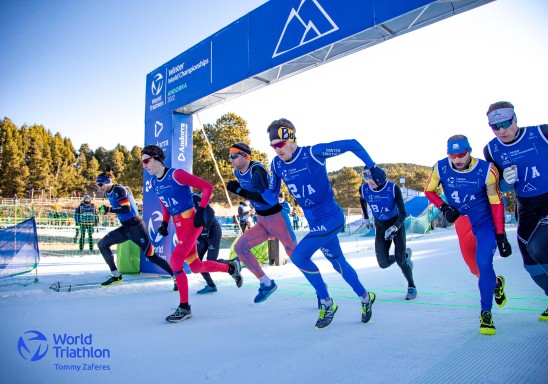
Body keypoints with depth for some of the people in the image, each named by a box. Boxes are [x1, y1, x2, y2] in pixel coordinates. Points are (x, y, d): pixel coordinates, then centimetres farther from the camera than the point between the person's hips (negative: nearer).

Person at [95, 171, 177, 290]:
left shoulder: (118, 190, -15)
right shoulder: (110, 193, 11)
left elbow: (126, 208, -26)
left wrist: (108, 209, -21)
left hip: (136, 227, -9)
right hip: (125, 228, 9)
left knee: (151, 256, -9)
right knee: (102, 244, 6)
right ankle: (116, 276, 14)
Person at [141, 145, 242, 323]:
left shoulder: (176, 175, -16)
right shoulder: (154, 182, 7)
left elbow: (207, 187, -14)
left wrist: (201, 211, -21)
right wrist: (164, 223, 7)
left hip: (191, 222, -8)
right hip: (178, 226, 8)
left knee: (175, 261, -18)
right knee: (196, 267, 12)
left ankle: (184, 308, -5)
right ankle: (231, 267, 35)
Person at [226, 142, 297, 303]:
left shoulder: (257, 170, -21)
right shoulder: (238, 173, 3)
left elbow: (266, 198, -30)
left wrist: (239, 190, -30)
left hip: (277, 219, -8)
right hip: (262, 222, 8)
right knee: (240, 247, -2)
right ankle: (267, 283, 8)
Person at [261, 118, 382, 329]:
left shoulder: (313, 153, -20)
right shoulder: (277, 165, -2)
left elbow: (352, 144, -12)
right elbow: (272, 197, 3)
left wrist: (372, 166, -7)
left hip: (331, 216, -7)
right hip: (314, 221, 7)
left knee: (298, 255, -18)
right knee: (338, 262, 18)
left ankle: (327, 303, 2)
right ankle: (365, 297, 42)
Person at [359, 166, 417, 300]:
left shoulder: (393, 188, -22)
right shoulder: (364, 189, -14)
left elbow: (403, 213, -22)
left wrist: (394, 228, -37)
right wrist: (365, 218, 15)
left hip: (396, 225, -3)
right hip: (380, 228, 3)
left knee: (400, 260, -13)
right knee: (383, 264, -6)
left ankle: (411, 286, 15)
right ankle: (405, 255, 26)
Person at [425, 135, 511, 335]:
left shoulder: (486, 170, -19)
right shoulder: (441, 168, -15)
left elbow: (496, 203, -11)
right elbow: (429, 191, 2)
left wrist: (501, 236, -12)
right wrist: (443, 207, -16)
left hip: (484, 220, -2)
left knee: (483, 262, -17)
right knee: (477, 267, 7)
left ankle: (486, 312, 3)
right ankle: (496, 282, 43)